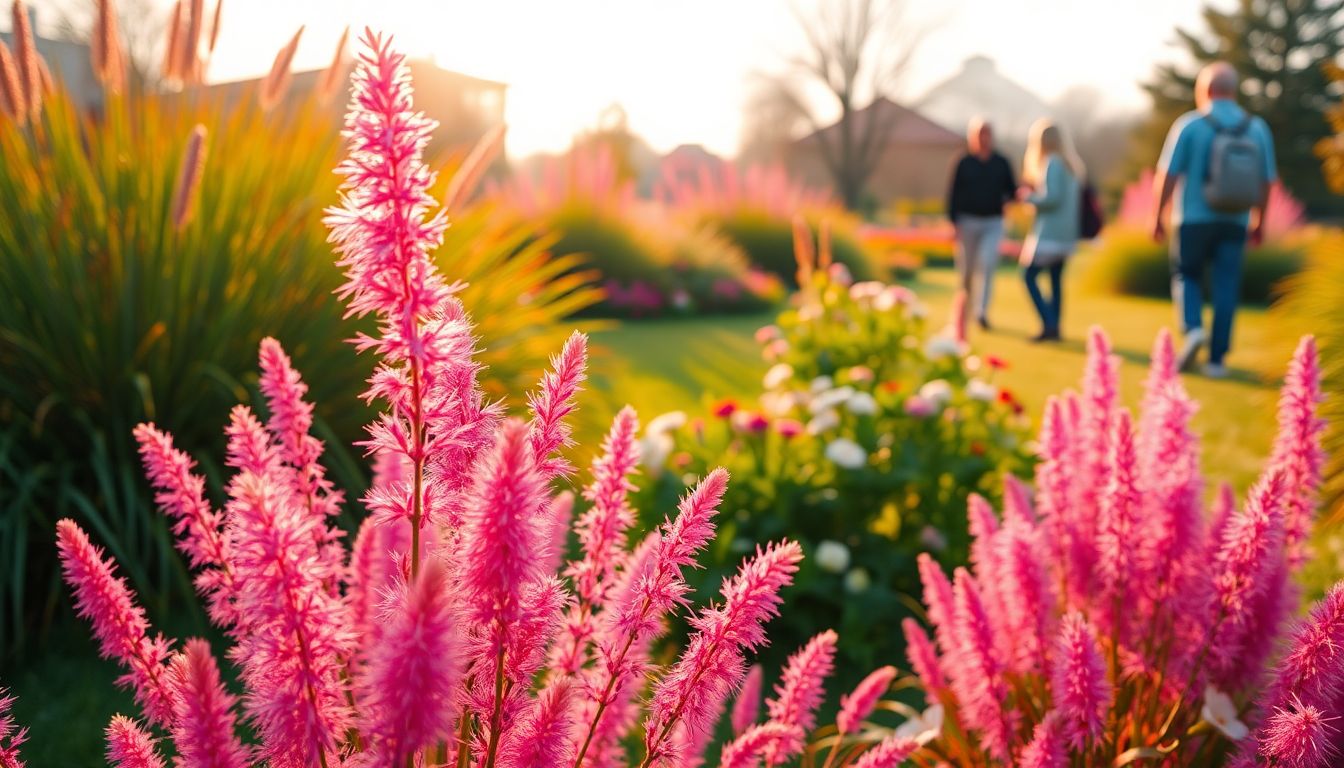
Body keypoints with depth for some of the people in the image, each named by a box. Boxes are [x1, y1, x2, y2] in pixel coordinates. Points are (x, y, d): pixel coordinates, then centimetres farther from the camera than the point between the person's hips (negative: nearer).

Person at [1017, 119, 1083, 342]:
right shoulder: (1071, 163, 14)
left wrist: (1028, 197, -5)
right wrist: (1035, 188, 17)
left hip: (1049, 233, -9)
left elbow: (1052, 198, -20)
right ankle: (1054, 327, 12)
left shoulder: (1052, 163, -13)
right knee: (1056, 278, 12)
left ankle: (1049, 324, -12)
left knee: (1030, 275, -4)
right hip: (1066, 233, 9)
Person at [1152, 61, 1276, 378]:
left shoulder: (1190, 125, -6)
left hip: (1195, 219, -2)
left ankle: (1192, 328, -9)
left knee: (1187, 276, 15)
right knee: (1226, 288, 6)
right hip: (1234, 222, 2)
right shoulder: (1257, 128, 4)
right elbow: (1266, 181, 7)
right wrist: (1258, 220, 19)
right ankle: (1217, 359, 5)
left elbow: (1168, 176, -8)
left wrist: (1157, 217, 1)